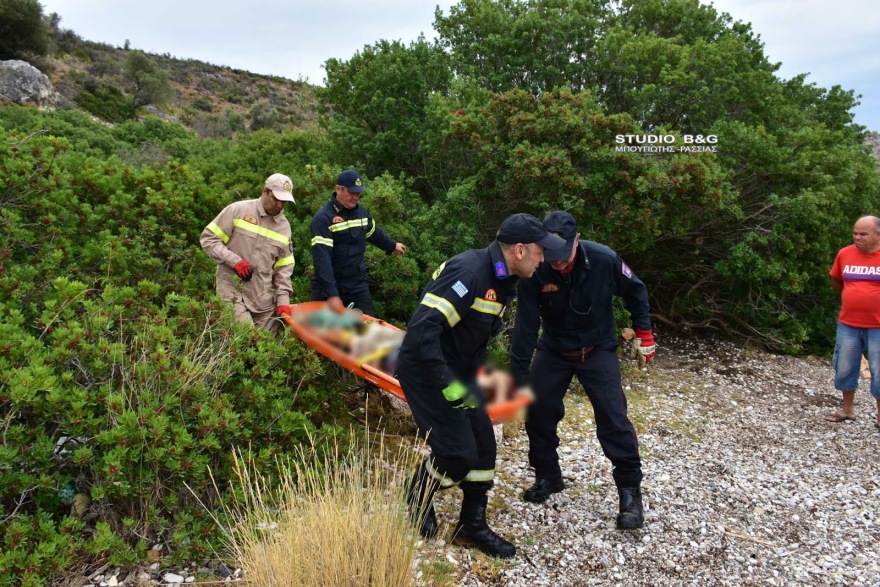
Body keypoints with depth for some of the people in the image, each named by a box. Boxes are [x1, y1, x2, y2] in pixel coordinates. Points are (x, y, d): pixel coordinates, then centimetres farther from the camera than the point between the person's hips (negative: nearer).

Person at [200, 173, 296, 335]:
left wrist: (283, 299, 1)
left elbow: (284, 267, 11)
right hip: (233, 289, -4)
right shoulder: (237, 210, -3)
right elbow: (208, 238, -2)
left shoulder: (284, 226, 10)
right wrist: (234, 260, -14)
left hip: (265, 299, 4)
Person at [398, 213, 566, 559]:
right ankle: (417, 500, 21)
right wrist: (447, 385, -29)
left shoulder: (503, 282, 4)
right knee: (458, 452, -8)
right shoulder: (468, 272, -28)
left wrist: (473, 380, 14)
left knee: (484, 448, 8)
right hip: (426, 371, -9)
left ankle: (472, 526, 24)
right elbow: (422, 329, -34)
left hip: (458, 373, 9)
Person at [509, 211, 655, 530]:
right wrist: (518, 377, -18)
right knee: (537, 412, 2)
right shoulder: (534, 273, -24)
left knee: (612, 416, -10)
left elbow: (635, 291, -5)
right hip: (553, 350, 2)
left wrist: (644, 332, -2)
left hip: (598, 350, -2)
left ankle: (630, 490, 5)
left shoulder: (604, 260, -25)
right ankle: (547, 477, 24)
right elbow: (525, 327, -19)